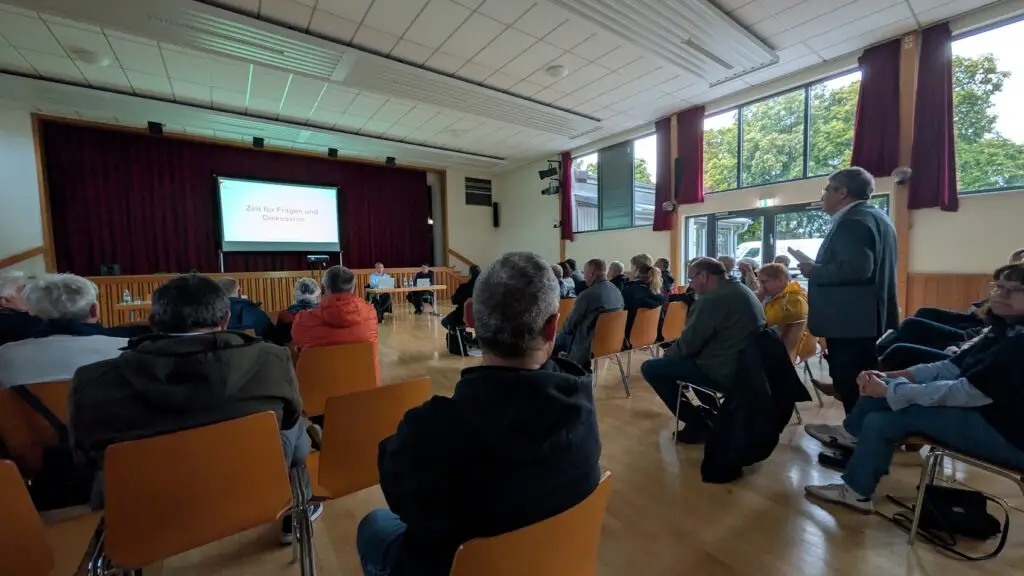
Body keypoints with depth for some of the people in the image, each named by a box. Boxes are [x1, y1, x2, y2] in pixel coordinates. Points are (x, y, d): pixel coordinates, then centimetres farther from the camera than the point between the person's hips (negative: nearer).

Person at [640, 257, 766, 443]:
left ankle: (697, 423, 6)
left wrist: (667, 353, 2)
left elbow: (688, 344, -16)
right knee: (674, 359, 28)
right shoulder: (741, 290, 12)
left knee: (650, 368, -5)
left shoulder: (713, 297, -20)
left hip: (724, 372, -10)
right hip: (745, 367, 10)